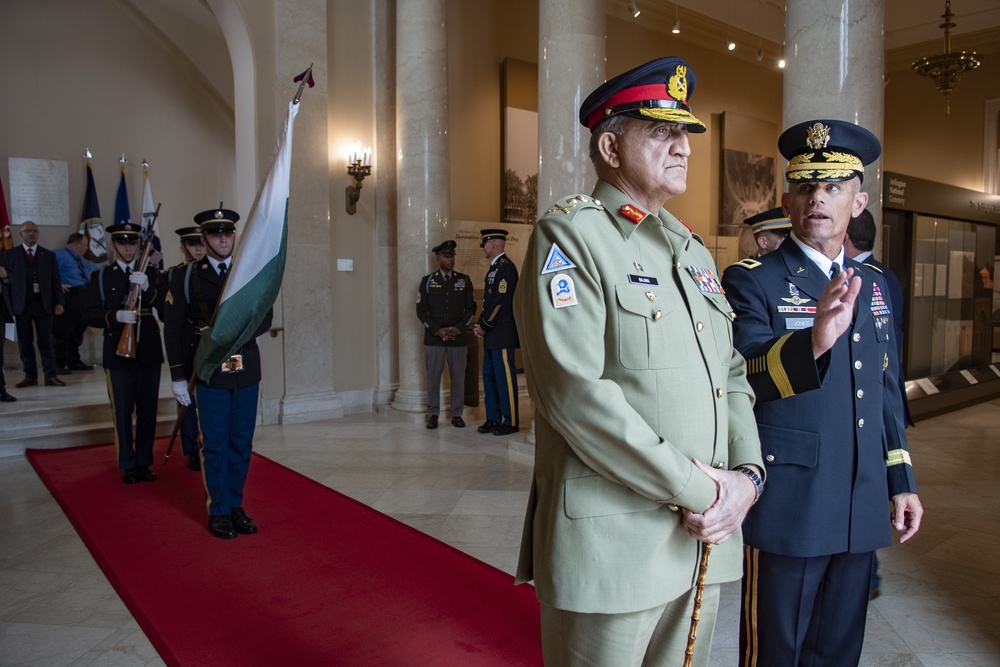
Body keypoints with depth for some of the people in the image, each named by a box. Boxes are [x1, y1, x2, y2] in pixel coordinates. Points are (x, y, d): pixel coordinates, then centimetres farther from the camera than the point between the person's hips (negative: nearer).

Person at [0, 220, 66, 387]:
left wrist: (59, 302, -1)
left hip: (44, 304, 0)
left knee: (46, 341, 0)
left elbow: (55, 280, 7)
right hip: (21, 304, 0)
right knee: (25, 342, 3)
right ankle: (30, 376, 11)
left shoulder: (48, 255, 11)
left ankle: (51, 376, 2)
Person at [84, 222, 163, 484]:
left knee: (148, 411, 7)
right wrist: (116, 316, -19)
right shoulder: (100, 276, 6)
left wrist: (147, 288, -22)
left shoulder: (151, 272, 7)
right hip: (118, 353, -1)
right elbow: (89, 316, -1)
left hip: (149, 352, 1)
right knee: (122, 412, 5)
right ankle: (128, 466, 17)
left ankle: (144, 462, 19)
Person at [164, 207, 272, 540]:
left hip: (246, 371, 2)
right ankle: (219, 512, 17)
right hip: (210, 373, -2)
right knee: (215, 445, 4)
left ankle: (236, 506, 23)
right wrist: (178, 376, -3)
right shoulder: (186, 276, 2)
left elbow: (265, 318, 4)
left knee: (242, 443, 9)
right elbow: (174, 328, 0)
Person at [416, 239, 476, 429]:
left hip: (458, 338, 1)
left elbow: (471, 308, 4)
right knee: (433, 378, 3)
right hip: (433, 338, -1)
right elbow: (421, 310, 0)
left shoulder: (464, 280, 6)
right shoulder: (427, 281, 4)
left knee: (458, 378, 4)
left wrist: (458, 328, -9)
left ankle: (456, 414, 15)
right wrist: (437, 330, -10)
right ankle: (433, 414, 14)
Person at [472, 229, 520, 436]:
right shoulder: (494, 267, 16)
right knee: (489, 376, 13)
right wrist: (481, 324, 7)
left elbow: (501, 302, -20)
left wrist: (484, 325, -13)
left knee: (505, 377, -3)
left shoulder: (506, 267, -14)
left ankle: (511, 422, 6)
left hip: (502, 334, -10)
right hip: (492, 334, 10)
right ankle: (493, 418, 22)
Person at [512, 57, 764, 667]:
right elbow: (575, 391, -21)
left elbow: (734, 376, 13)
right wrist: (697, 490, -17)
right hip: (612, 547, -7)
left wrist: (746, 475, -4)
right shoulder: (569, 235, -10)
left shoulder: (693, 250, 15)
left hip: (705, 541, 7)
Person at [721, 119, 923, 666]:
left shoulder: (873, 284, 11)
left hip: (861, 509, 6)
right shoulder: (751, 281, -9)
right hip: (788, 507, -6)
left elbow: (887, 390, 16)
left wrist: (902, 481, 15)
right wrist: (813, 341, -43)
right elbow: (742, 373, -25)